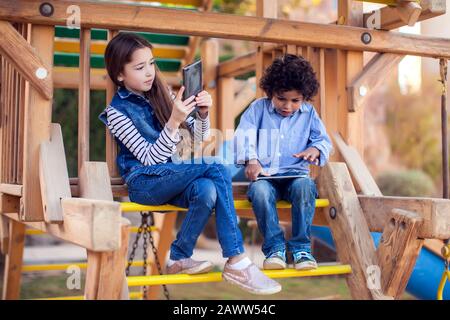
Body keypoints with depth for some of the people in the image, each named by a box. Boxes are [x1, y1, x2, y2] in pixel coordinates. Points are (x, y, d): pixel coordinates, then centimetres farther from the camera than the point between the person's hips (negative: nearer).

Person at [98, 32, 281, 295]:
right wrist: (174, 121, -26)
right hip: (145, 182, -5)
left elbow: (199, 136, 11)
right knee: (216, 169, -27)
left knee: (207, 190, -31)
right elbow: (150, 159, -15)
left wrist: (202, 113, -10)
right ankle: (237, 261, -27)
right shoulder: (118, 112, -6)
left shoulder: (162, 94, 8)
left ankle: (179, 258, -12)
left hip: (172, 177, 5)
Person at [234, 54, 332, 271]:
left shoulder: (308, 113, 14)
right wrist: (251, 160, -22)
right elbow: (243, 136, -3)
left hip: (296, 174, 1)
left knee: (304, 186, -35)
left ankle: (300, 247, -23)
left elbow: (324, 140, 13)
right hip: (264, 176, -1)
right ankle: (274, 247, -24)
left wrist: (315, 149, -13)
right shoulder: (258, 108, 8)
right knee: (259, 191, -36)